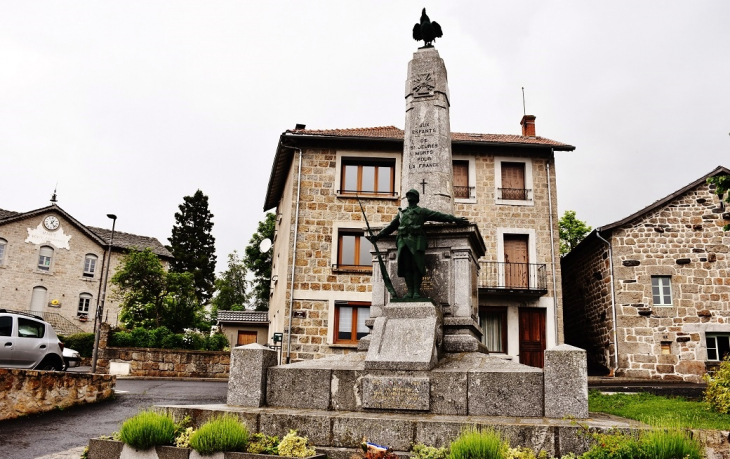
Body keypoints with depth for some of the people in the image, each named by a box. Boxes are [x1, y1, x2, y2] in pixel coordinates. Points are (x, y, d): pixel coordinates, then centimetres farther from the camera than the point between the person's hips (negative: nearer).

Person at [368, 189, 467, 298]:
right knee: (406, 267, -3)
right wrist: (377, 236, 25)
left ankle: (416, 292, -9)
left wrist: (454, 219, -7)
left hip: (416, 241, -3)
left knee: (416, 267, -9)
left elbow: (439, 216, 5)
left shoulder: (422, 211, 16)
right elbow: (391, 226, 29)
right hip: (403, 242, 4)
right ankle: (410, 291, -2)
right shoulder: (401, 213, 27)